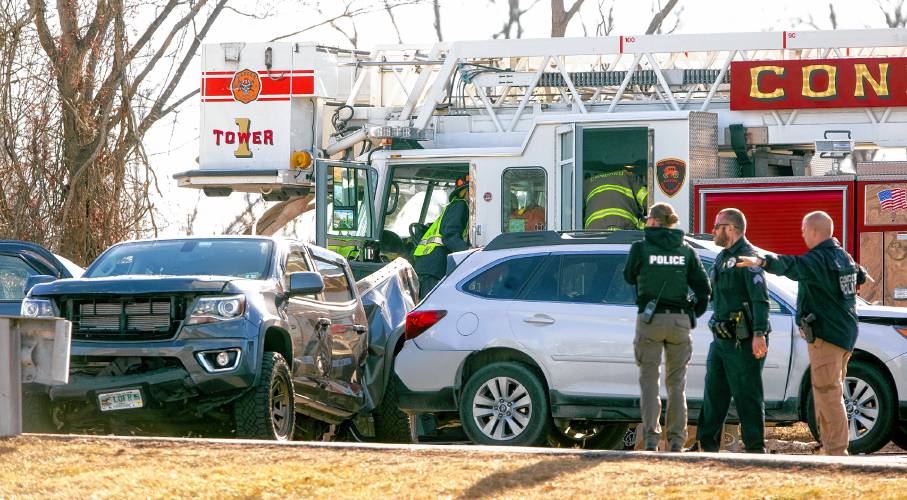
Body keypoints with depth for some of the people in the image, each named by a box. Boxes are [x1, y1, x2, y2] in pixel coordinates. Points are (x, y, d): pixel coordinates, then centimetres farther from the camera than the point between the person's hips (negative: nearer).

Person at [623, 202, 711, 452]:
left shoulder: (641, 248, -4)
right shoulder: (686, 251, 5)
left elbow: (629, 277, 11)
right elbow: (703, 289, 2)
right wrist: (693, 313, 16)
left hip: (649, 320, -3)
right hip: (679, 320, 3)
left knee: (649, 380, 3)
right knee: (677, 383, 10)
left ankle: (651, 437, -7)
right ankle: (676, 440, 7)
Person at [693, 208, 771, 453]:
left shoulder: (747, 257, -13)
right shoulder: (723, 258, 18)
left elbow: (760, 298, -22)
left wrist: (759, 334, -30)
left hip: (743, 341, -10)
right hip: (721, 339, 10)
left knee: (747, 396, -5)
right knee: (714, 393, 11)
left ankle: (755, 448, -1)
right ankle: (706, 444, 17)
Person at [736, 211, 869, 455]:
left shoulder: (819, 258, -15)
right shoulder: (843, 256, 17)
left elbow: (793, 266, -36)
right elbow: (857, 273, 42)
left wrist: (763, 261, -52)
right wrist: (862, 276, 67)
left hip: (825, 334, -10)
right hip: (844, 333, 10)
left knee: (828, 394, -11)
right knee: (830, 394, 17)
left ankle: (836, 451, -14)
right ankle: (831, 447, 21)